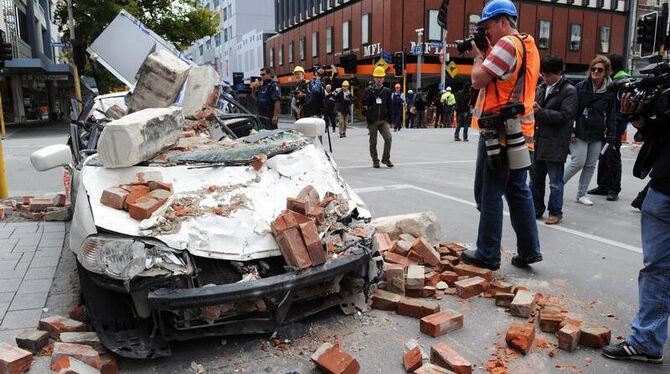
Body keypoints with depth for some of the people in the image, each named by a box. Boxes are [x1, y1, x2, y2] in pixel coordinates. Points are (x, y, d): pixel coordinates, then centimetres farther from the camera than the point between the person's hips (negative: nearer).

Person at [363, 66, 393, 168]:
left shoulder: (387, 91, 8)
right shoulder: (369, 90, 3)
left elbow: (389, 106, 10)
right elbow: (365, 103, -4)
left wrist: (389, 119, 6)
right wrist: (371, 92, -14)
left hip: (383, 119, 1)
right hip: (372, 120, -1)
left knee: (388, 138, -15)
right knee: (373, 142, 5)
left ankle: (386, 158, 0)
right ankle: (375, 161, 19)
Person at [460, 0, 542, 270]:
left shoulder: (507, 44, -13)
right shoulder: (528, 46, 18)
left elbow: (478, 80, -16)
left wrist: (477, 56, 1)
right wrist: (484, 54, 11)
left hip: (500, 130, -9)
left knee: (489, 193, -3)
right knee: (518, 191, 13)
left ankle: (488, 255, 4)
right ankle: (529, 250, 18)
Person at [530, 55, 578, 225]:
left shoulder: (569, 91, -6)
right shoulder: (541, 88, 12)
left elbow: (565, 116, -15)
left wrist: (540, 112, -20)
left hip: (555, 144, -6)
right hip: (538, 141, 6)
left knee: (555, 182, 3)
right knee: (535, 179, 13)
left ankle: (555, 212, 16)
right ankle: (536, 209, 25)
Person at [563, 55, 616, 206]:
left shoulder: (609, 92, 6)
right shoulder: (581, 87, -3)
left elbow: (611, 115, 9)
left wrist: (610, 136, 3)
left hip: (597, 136, 4)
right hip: (580, 133, -4)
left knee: (591, 165, 7)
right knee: (578, 162, -11)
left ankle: (582, 194, 18)